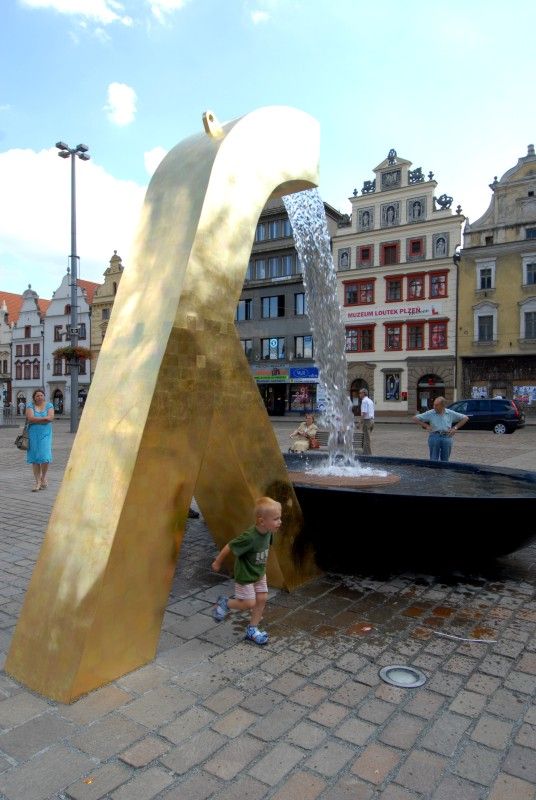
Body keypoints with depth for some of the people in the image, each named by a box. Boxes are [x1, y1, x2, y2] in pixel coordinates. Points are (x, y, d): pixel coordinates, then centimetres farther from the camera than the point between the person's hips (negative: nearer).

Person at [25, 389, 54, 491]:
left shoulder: (49, 405, 4)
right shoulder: (30, 405, 2)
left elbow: (51, 417, -11)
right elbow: (30, 418, -13)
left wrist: (36, 419, -11)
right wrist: (44, 418, -11)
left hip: (45, 434, 0)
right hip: (33, 434, 0)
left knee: (45, 457, -9)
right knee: (34, 458, 0)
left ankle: (43, 477, 17)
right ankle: (38, 482, 8)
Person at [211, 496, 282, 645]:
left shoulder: (268, 532, -14)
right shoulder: (249, 537, -37)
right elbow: (229, 547, -24)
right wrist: (218, 562, -9)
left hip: (259, 573, 7)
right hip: (245, 576, -7)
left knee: (262, 598, 9)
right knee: (249, 603, 0)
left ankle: (252, 630, 26)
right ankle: (225, 603, 25)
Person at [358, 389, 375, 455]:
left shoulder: (364, 401, -13)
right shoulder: (370, 401, 16)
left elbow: (364, 413, -19)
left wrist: (361, 423, -16)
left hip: (366, 420, -9)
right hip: (372, 420, 9)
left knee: (367, 439, -4)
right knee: (366, 438, 15)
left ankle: (369, 454, 0)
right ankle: (365, 453, 20)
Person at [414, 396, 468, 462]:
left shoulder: (450, 413, 6)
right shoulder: (430, 413, 2)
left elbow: (465, 418, 13)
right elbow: (415, 418, 2)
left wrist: (455, 427, 5)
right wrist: (426, 426, -3)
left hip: (447, 437, 2)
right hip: (434, 437, -1)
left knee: (445, 460, 8)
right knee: (433, 460, -2)